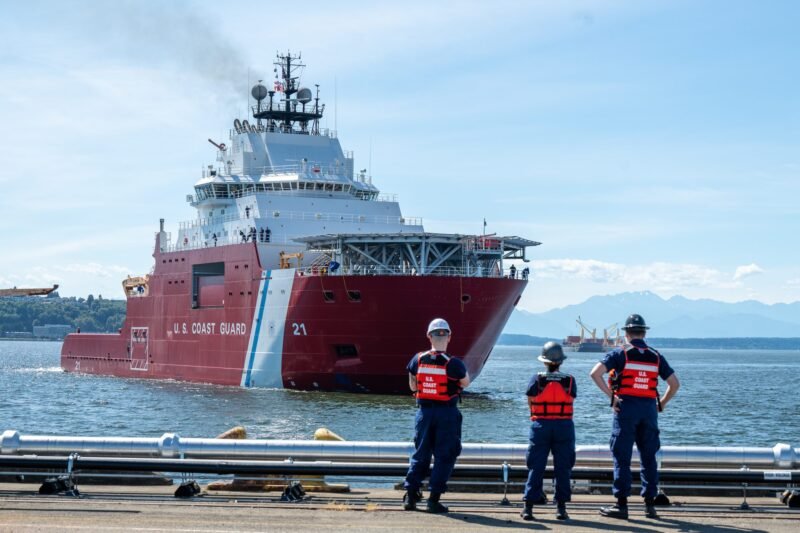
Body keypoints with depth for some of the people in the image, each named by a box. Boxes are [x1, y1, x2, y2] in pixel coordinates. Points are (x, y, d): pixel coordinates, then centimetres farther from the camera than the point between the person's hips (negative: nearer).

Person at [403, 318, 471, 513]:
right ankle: (434, 499, -1)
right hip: (447, 413, -3)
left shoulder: (417, 360, -2)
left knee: (420, 454, 14)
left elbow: (412, 387, 9)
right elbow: (466, 383, 4)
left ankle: (410, 495, 9)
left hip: (424, 411, 4)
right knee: (444, 457, 4)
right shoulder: (453, 364, -14)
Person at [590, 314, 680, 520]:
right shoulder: (656, 356, 9)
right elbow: (675, 384, 9)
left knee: (622, 458, 0)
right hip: (649, 408, 3)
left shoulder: (621, 353, -1)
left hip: (626, 406, -3)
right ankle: (650, 505, 9)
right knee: (649, 458, 9)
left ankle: (622, 504, -2)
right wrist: (661, 403, 14)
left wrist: (610, 395, -8)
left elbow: (595, 373, -13)